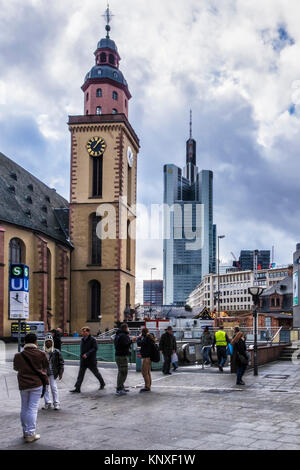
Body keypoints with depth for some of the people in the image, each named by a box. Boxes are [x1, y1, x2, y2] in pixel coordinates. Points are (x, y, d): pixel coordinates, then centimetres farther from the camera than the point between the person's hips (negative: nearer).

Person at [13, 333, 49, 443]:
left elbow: (16, 368, 12)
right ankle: (31, 434, -3)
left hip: (23, 385, 2)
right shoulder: (41, 354, -9)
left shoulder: (18, 356, -4)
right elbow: (46, 367, 5)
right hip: (37, 384, -2)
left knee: (24, 408, 16)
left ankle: (25, 431, 25)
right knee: (33, 408, -1)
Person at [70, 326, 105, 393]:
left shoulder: (92, 340, -12)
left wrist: (87, 354, -26)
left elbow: (95, 348, -20)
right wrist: (82, 355, 8)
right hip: (83, 360, 6)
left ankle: (102, 384, 32)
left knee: (96, 373, 10)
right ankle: (77, 388, -3)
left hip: (91, 361, -6)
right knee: (80, 375, -1)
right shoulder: (82, 340, 10)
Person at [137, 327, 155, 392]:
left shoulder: (146, 338, -17)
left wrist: (139, 338, -4)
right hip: (149, 357, 10)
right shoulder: (150, 338, 12)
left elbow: (139, 344, -19)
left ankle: (147, 386, -6)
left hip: (146, 357, -10)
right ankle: (149, 386, 21)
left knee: (144, 372, -7)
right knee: (148, 372, 15)